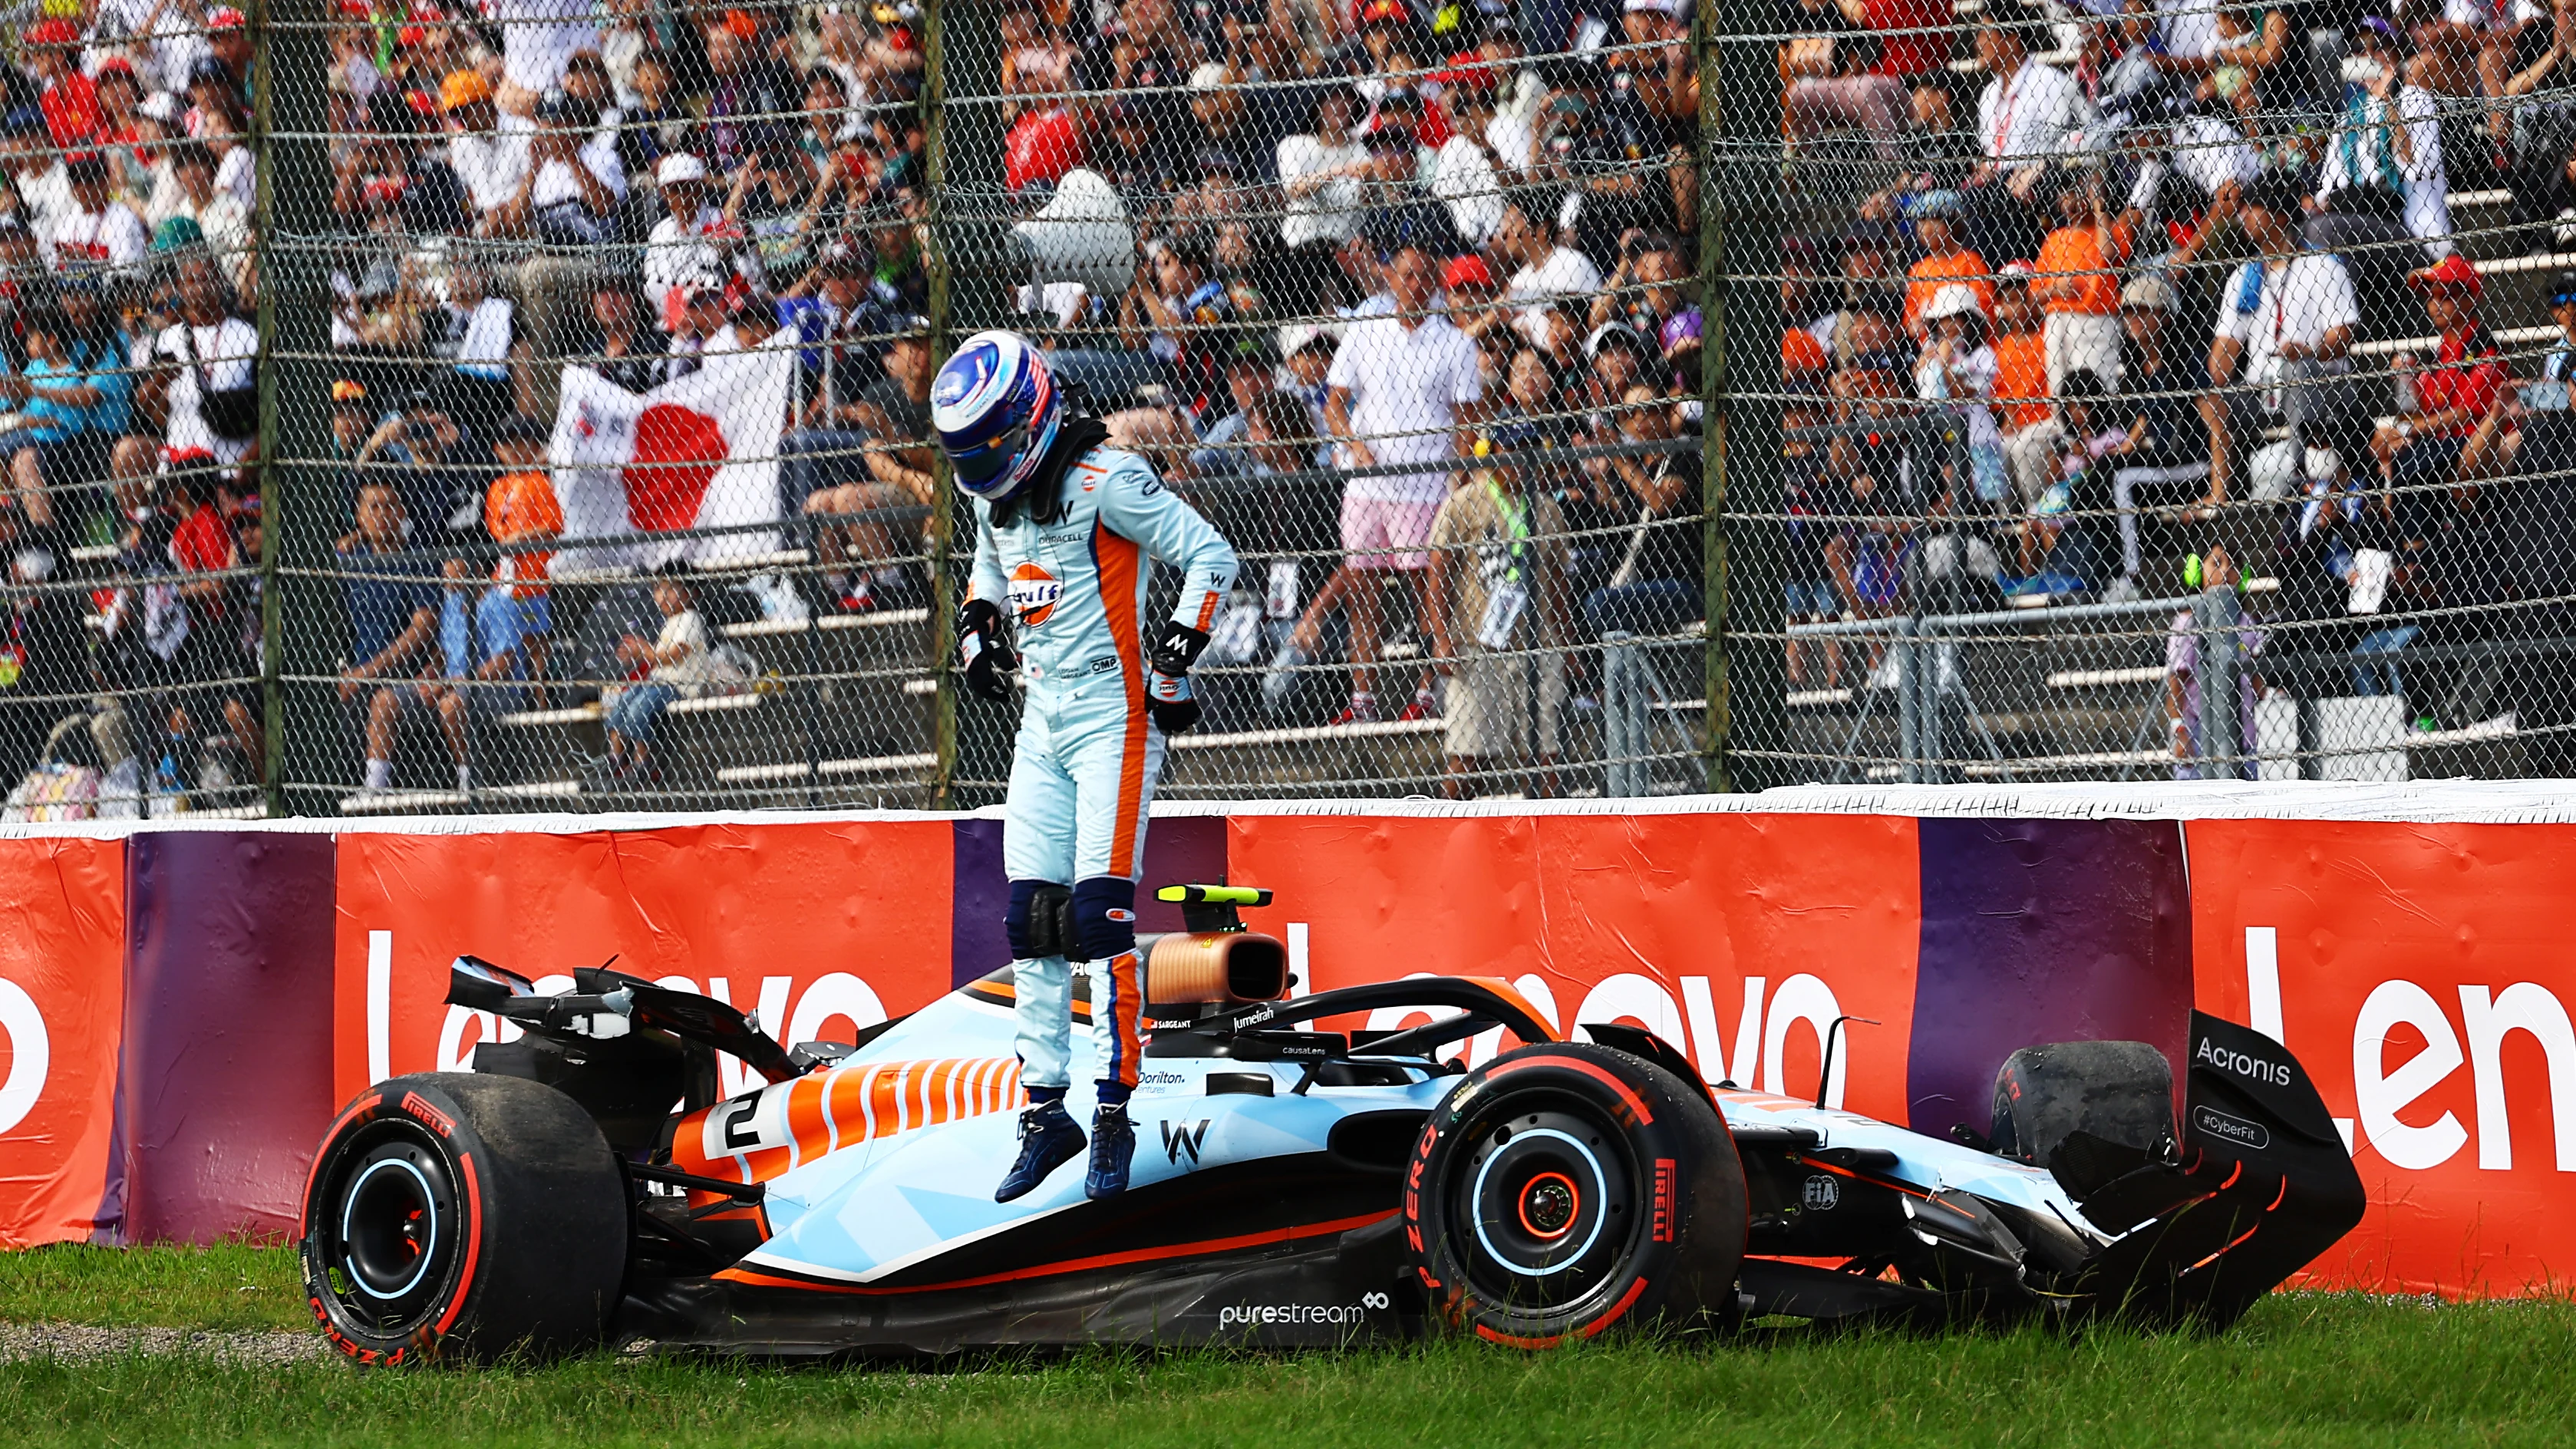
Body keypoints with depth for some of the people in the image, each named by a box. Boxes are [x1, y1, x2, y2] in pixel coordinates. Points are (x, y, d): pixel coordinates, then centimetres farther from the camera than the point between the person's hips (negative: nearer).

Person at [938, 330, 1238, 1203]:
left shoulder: (1105, 482, -14)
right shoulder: (996, 496, 11)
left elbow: (1212, 556, -14)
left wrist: (1176, 654, -19)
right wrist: (977, 625, 16)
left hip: (1113, 714, -8)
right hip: (1040, 720, 8)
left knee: (1099, 914, -13)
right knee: (1032, 921, 3)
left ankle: (1116, 1114, -10)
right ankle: (1046, 1111, 9)